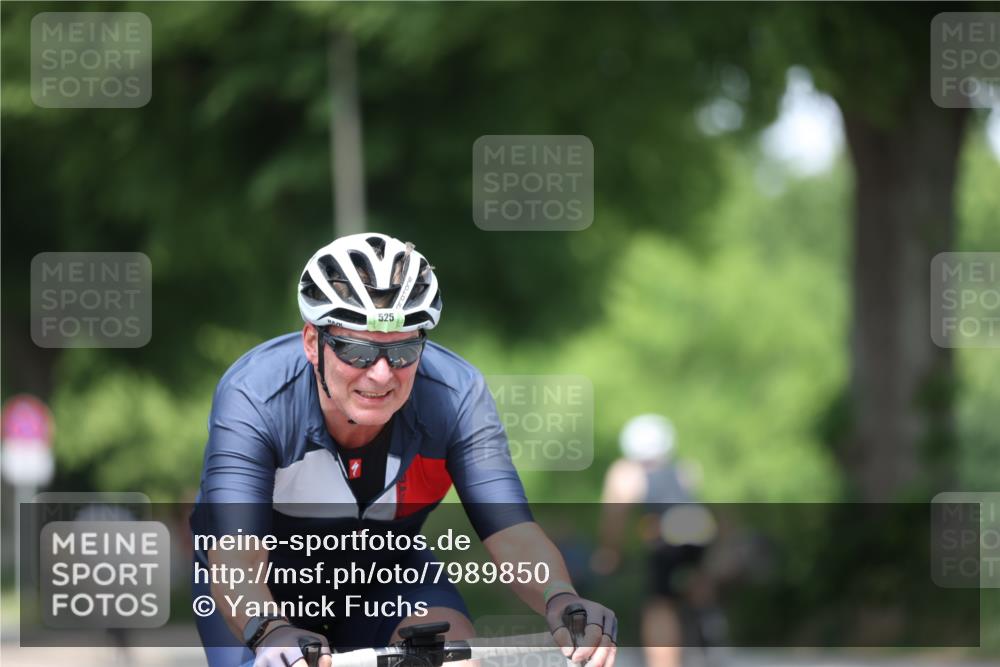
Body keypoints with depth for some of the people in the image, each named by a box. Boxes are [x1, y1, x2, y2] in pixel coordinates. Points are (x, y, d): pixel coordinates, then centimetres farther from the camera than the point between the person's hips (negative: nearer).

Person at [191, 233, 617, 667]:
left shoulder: (456, 396, -24)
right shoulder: (252, 396, -32)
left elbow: (510, 529, -29)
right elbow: (235, 559, -42)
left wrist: (560, 602, -52)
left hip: (385, 576, 1)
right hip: (265, 587, -1)